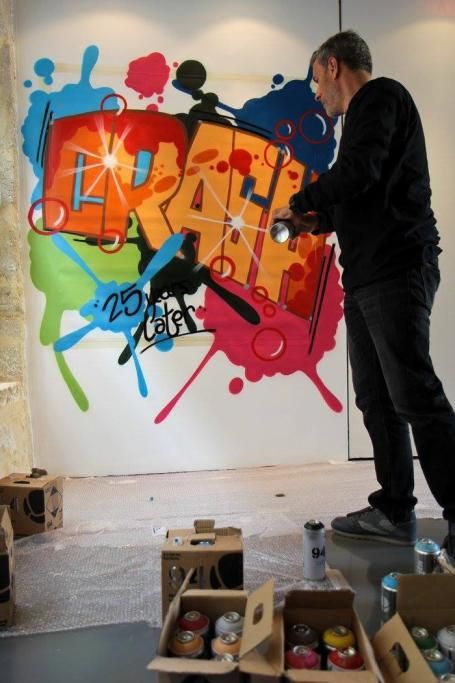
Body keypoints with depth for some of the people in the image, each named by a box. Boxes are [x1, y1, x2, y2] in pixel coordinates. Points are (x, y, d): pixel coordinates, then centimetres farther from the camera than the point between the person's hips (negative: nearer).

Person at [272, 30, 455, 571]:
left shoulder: (380, 97, -1)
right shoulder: (366, 113, 27)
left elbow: (359, 171, -17)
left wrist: (299, 202, -3)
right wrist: (319, 221, 18)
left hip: (397, 270, -10)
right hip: (367, 275, 10)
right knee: (376, 398, 8)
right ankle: (394, 512, 16)